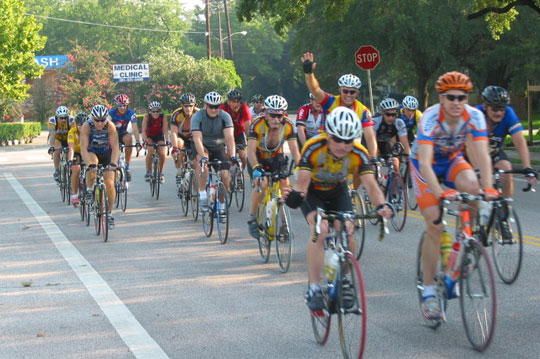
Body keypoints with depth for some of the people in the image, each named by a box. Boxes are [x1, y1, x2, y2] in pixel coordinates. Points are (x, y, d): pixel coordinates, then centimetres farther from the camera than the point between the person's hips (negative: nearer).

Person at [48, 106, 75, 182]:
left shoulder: (71, 120, -29)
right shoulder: (52, 120, -30)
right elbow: (52, 135, -39)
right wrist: (52, 147, -53)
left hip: (68, 139, 1)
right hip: (57, 139, -1)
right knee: (57, 150, -29)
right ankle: (57, 171, -15)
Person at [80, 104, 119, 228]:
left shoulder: (110, 126, -28)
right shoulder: (87, 126, -29)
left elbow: (115, 147, -32)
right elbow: (83, 148, -35)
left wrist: (113, 163, -48)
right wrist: (90, 164, -49)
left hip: (106, 153, 1)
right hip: (92, 152, -1)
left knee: (109, 183, -10)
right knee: (92, 166, -37)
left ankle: (109, 213, 8)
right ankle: (89, 190, -11)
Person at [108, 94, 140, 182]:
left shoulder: (130, 113, -20)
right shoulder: (111, 113, -22)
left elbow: (135, 128, -28)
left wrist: (137, 141, -42)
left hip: (122, 133, 0)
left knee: (129, 138, -32)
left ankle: (127, 167, -25)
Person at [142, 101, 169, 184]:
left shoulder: (163, 117, -23)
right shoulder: (147, 117, -24)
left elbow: (165, 130, -28)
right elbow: (144, 130, -29)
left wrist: (167, 141, -43)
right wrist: (145, 141, -44)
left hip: (159, 136, 1)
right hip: (149, 136, -1)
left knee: (162, 154, -19)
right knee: (151, 151, -28)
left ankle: (160, 172, 4)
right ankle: (148, 172, -13)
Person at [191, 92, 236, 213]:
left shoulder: (225, 117, -18)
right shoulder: (197, 117, -22)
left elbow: (229, 137, -27)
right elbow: (197, 139, -32)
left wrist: (232, 156, -41)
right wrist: (202, 157, -46)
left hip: (218, 147, 2)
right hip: (202, 146, -2)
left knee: (224, 174, -14)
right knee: (202, 160, -35)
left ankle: (222, 204, 7)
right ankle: (202, 194, -31)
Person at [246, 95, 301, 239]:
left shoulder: (288, 125, -23)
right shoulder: (257, 124, -30)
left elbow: (294, 150, -24)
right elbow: (251, 151, -34)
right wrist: (256, 169, -50)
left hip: (276, 157, 3)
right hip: (257, 158, -3)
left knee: (285, 184, -18)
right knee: (262, 184, -26)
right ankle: (252, 218, -6)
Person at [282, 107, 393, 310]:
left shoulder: (359, 154, -28)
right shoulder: (313, 148, -34)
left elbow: (371, 185, -35)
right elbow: (302, 182, -38)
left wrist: (381, 205, -56)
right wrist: (295, 196, -61)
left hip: (338, 191, 3)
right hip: (313, 191, -2)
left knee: (347, 231, -17)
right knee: (320, 230, -26)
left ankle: (344, 279, 10)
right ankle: (314, 289, -21)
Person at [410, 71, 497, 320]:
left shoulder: (474, 117, -24)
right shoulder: (430, 118, -33)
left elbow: (481, 155, -32)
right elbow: (425, 163, -41)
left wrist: (488, 188, -48)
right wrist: (440, 193, -55)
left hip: (452, 161, 3)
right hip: (426, 165, -3)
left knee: (471, 184, -31)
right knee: (434, 225, -13)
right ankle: (428, 292, -5)